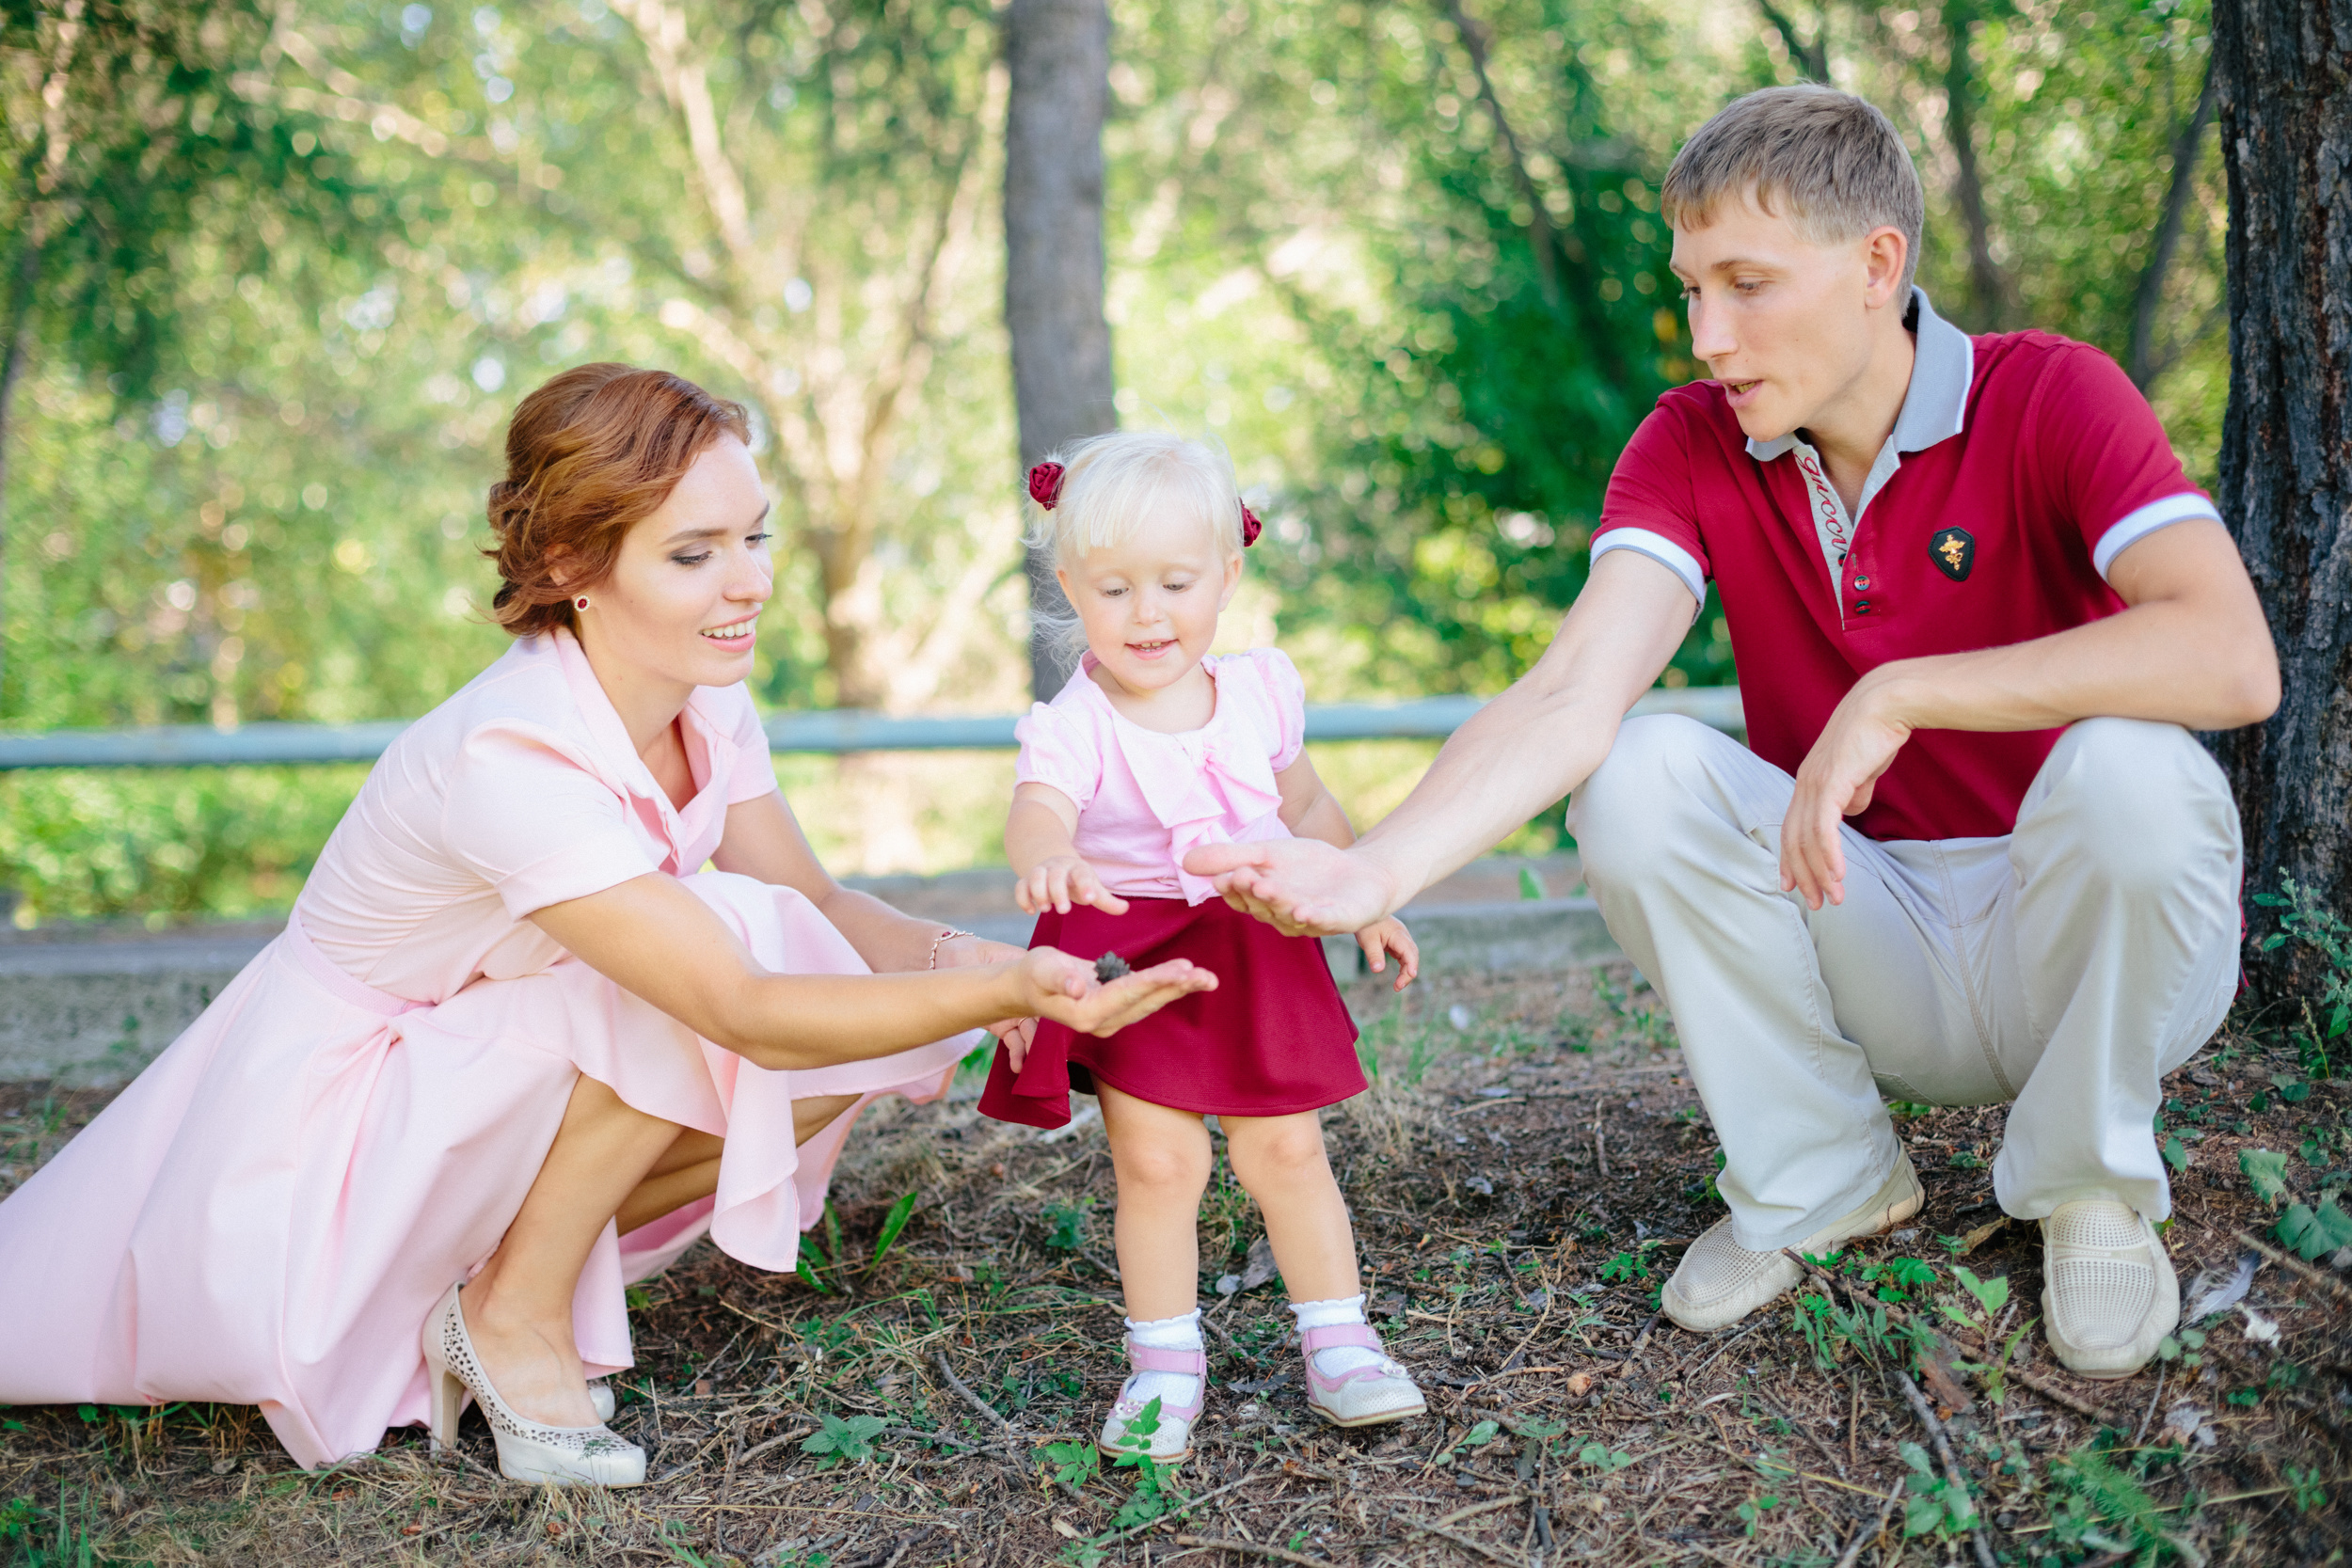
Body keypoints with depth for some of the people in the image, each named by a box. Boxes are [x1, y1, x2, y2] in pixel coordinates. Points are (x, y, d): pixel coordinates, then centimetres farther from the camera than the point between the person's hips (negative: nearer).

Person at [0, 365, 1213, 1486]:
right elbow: (746, 1010, -37)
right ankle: (513, 1311, -10)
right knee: (707, 962, -28)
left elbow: (817, 905, -5)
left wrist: (963, 961, -26)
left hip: (495, 1065, 8)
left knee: (846, 1061, -10)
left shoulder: (704, 702, -9)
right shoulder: (511, 758, -34)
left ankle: (512, 1273, 2)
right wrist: (999, 995, -47)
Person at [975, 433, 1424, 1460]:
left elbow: (1307, 807, 16)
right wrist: (1046, 857, -60)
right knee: (1156, 1164, -7)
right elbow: (1038, 807, -38)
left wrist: (1365, 903, 20)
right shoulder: (1076, 726, -16)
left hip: (1259, 958, 3)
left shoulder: (1259, 692, -1)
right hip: (1131, 968, -3)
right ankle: (1164, 1367, 11)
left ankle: (1338, 1345, 19)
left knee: (1287, 1151, 4)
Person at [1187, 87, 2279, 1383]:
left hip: (2083, 941, -2)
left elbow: (2233, 658, -33)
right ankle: (1816, 1178, -1)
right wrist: (1374, 871, -39)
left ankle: (2091, 1186, -6)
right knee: (1642, 773, -22)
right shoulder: (1690, 449, -6)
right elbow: (1575, 694, -22)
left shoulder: (2048, 398, -16)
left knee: (2130, 768, -34)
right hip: (1875, 945, 3)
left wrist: (1897, 695, -33)